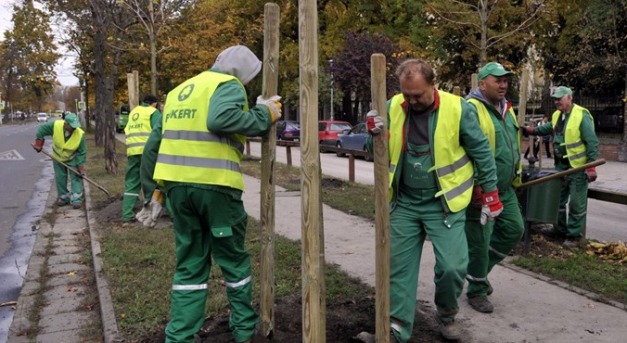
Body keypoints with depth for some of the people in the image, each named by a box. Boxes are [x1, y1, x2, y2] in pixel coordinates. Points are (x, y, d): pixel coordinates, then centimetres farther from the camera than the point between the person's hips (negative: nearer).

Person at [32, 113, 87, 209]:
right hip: (58, 157, 2)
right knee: (60, 178, 10)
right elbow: (41, 129, -10)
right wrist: (39, 142, -10)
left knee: (76, 178, -8)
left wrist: (81, 166, -24)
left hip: (73, 159, -2)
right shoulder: (55, 125, -29)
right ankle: (63, 197, 24)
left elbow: (82, 152, -22)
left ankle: (76, 199, -5)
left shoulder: (80, 134, -30)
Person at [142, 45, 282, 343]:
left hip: (176, 183, 6)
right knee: (233, 258, 12)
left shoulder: (179, 91, 23)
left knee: (190, 264, 14)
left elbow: (153, 146, 22)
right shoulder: (229, 85, -1)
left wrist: (158, 187, 26)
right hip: (214, 184, -6)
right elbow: (220, 119, -24)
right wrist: (264, 115, -12)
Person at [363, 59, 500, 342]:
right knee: (399, 267, 6)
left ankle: (447, 314, 26)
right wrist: (375, 135, -18)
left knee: (452, 266, -5)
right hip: (404, 203, 3)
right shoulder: (393, 108, -3)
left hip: (443, 204, -2)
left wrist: (490, 193, 3)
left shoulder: (458, 109, -11)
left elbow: (481, 153, -1)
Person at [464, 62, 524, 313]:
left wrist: (516, 175, 22)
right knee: (479, 241, 2)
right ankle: (476, 291, 20)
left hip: (505, 189, 9)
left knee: (514, 229, 15)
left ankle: (480, 269, 32)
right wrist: (475, 189, -24)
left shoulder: (506, 109, 13)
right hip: (481, 192, -9)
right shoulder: (471, 109, -18)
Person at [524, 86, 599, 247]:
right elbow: (549, 128, 26)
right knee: (558, 200, 17)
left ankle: (574, 235, 11)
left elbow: (592, 143, -17)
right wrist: (532, 130, 7)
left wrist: (591, 167, -20)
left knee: (576, 204, 1)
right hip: (561, 166, 8)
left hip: (578, 168, -8)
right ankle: (560, 228, 32)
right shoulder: (557, 115, 7)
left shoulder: (582, 115, -16)